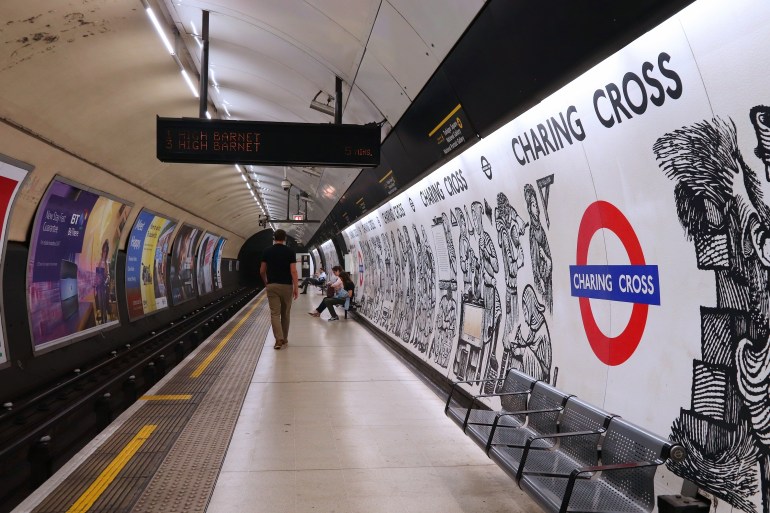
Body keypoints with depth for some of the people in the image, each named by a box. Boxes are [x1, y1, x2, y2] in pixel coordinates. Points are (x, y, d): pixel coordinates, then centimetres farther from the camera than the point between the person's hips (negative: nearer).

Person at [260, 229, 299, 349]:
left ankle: (279, 339, -14)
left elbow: (262, 271, 5)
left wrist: (265, 283, 22)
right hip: (286, 286, 0)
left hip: (272, 286, 0)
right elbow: (293, 271, -11)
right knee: (285, 313, 13)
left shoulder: (267, 251, 1)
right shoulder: (290, 251, -5)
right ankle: (284, 338, 23)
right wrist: (296, 287, -7)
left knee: (275, 314, -2)